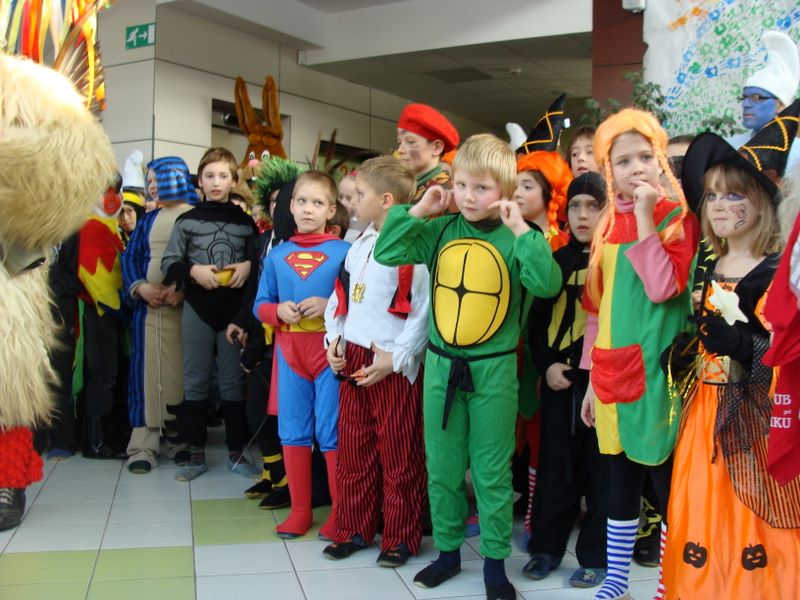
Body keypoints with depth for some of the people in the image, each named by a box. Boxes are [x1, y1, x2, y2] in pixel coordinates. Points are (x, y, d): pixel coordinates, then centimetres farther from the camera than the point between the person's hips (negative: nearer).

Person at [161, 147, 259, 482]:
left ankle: (236, 452, 15)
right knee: (196, 380, 5)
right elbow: (168, 262, 3)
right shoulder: (187, 221, 4)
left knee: (233, 381, 5)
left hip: (234, 308, 0)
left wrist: (248, 266, -11)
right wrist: (193, 270, -14)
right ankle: (196, 454, 13)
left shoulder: (245, 221, 6)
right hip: (198, 307, 0)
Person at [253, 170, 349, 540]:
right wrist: (279, 311, -9)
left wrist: (329, 306, -21)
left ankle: (340, 511, 14)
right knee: (292, 432, 10)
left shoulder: (344, 252, -3)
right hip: (289, 352, 4)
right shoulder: (277, 255, 9)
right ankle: (300, 510, 21)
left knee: (332, 433, 0)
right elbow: (261, 305, 11)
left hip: (330, 351, -4)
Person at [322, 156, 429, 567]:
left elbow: (424, 311, -17)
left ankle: (400, 537, 18)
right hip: (351, 359, 8)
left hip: (393, 365, -8)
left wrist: (396, 357, -18)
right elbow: (340, 295, 19)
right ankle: (354, 529, 29)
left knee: (399, 455, 4)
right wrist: (334, 339, 7)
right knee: (353, 450, 15)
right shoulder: (360, 244, 12)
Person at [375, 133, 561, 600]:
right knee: (442, 468, 14)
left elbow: (547, 285, -21)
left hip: (494, 369, -3)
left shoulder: (514, 239, -7)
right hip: (440, 365, 3)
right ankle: (448, 550, 32)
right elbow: (386, 253, -5)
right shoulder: (440, 231, 0)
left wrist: (522, 231, -21)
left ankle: (495, 561, 24)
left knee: (492, 472, 8)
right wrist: (417, 210, -9)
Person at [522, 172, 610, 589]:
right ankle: (547, 547, 25)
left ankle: (596, 556, 19)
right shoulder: (556, 261, 11)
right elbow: (537, 320, 11)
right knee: (554, 466, 11)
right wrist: (546, 365, -3)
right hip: (558, 379, 4)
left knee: (600, 469, 6)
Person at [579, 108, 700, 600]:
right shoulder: (607, 226, 10)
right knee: (621, 477, 15)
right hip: (613, 371, 6)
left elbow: (663, 287, -21)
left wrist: (645, 216, -19)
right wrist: (593, 376, 13)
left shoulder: (679, 218, -5)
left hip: (656, 371, -5)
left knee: (665, 480, 1)